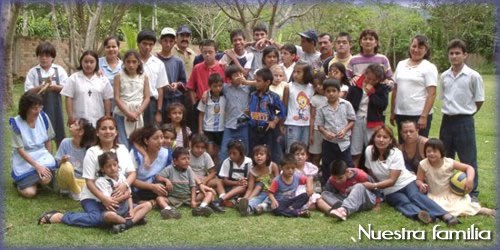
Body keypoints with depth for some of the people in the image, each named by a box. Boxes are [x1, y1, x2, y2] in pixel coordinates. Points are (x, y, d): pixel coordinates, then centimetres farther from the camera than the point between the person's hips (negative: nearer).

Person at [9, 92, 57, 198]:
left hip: (42, 155, 2)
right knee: (29, 192, -17)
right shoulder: (16, 123, -16)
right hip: (24, 160, -2)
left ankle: (35, 179, 8)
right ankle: (21, 181, 17)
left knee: (46, 179, -28)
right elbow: (20, 150, -15)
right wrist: (37, 165, -22)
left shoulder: (43, 117, -7)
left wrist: (48, 159, 0)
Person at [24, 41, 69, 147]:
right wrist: (42, 86, -16)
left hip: (55, 106, 1)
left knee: (59, 134, 7)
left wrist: (52, 86, -15)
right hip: (40, 107, -1)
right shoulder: (33, 72, 0)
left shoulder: (59, 70, 4)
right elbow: (29, 91, -4)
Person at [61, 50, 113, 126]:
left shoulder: (103, 80, 5)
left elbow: (107, 100, 6)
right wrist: (70, 116, -5)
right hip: (79, 121, -1)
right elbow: (69, 98, 0)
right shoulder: (74, 78, 1)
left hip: (98, 121, 2)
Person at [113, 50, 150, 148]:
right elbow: (116, 98, -4)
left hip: (137, 115, 2)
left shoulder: (144, 77, 6)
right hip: (121, 114, -2)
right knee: (122, 145, -8)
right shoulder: (119, 76, 1)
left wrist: (137, 113, -10)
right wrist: (128, 113, -13)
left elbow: (147, 98, 2)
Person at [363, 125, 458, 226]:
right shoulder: (369, 151, -9)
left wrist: (374, 186, -27)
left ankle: (444, 215, -48)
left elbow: (392, 180, -18)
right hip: (391, 191, 1)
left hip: (407, 182, -1)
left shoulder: (396, 153, -15)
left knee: (415, 196, -31)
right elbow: (371, 173, 6)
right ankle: (420, 214, -59)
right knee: (404, 202, -29)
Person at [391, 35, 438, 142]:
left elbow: (431, 94, -10)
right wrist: (392, 112, 11)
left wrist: (424, 116, -17)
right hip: (400, 114, 5)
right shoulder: (401, 64, 11)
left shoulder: (429, 67, -4)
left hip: (419, 115, -5)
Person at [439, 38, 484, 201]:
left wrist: (465, 113, 4)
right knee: (445, 158, 13)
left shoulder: (473, 76, -9)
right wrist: (450, 113, 8)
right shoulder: (444, 76, 5)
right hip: (447, 120, 5)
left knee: (468, 159, 2)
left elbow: (479, 101, -2)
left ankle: (472, 192, 14)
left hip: (464, 122, -5)